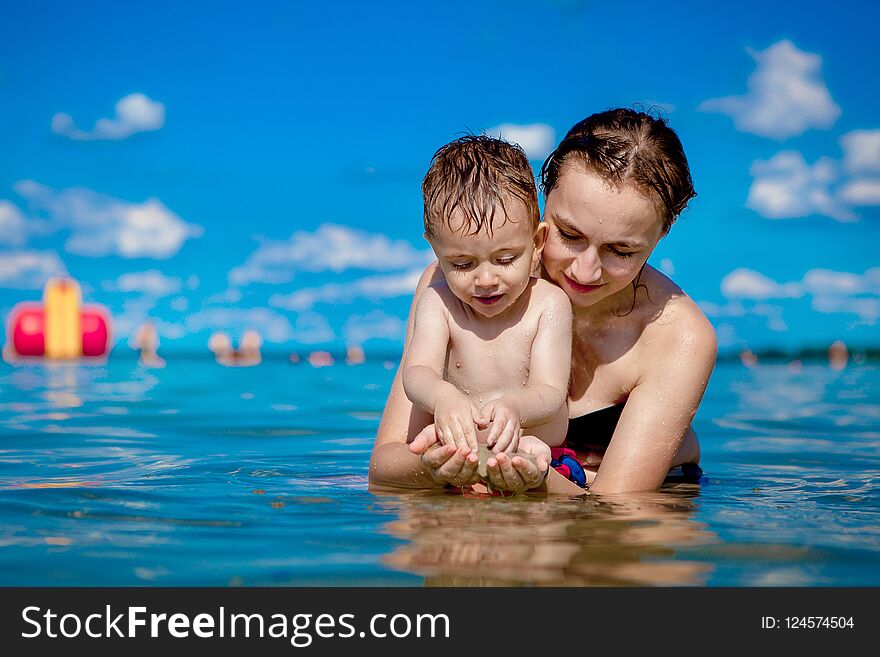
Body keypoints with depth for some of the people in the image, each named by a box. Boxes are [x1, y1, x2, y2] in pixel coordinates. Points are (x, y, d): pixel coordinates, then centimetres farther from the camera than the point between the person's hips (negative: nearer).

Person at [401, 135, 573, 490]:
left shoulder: (548, 304, -4)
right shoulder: (438, 302, 0)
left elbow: (550, 394, -14)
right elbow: (417, 373, -15)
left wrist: (513, 407, -38)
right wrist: (443, 397, -39)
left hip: (540, 461, -1)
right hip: (460, 458, 1)